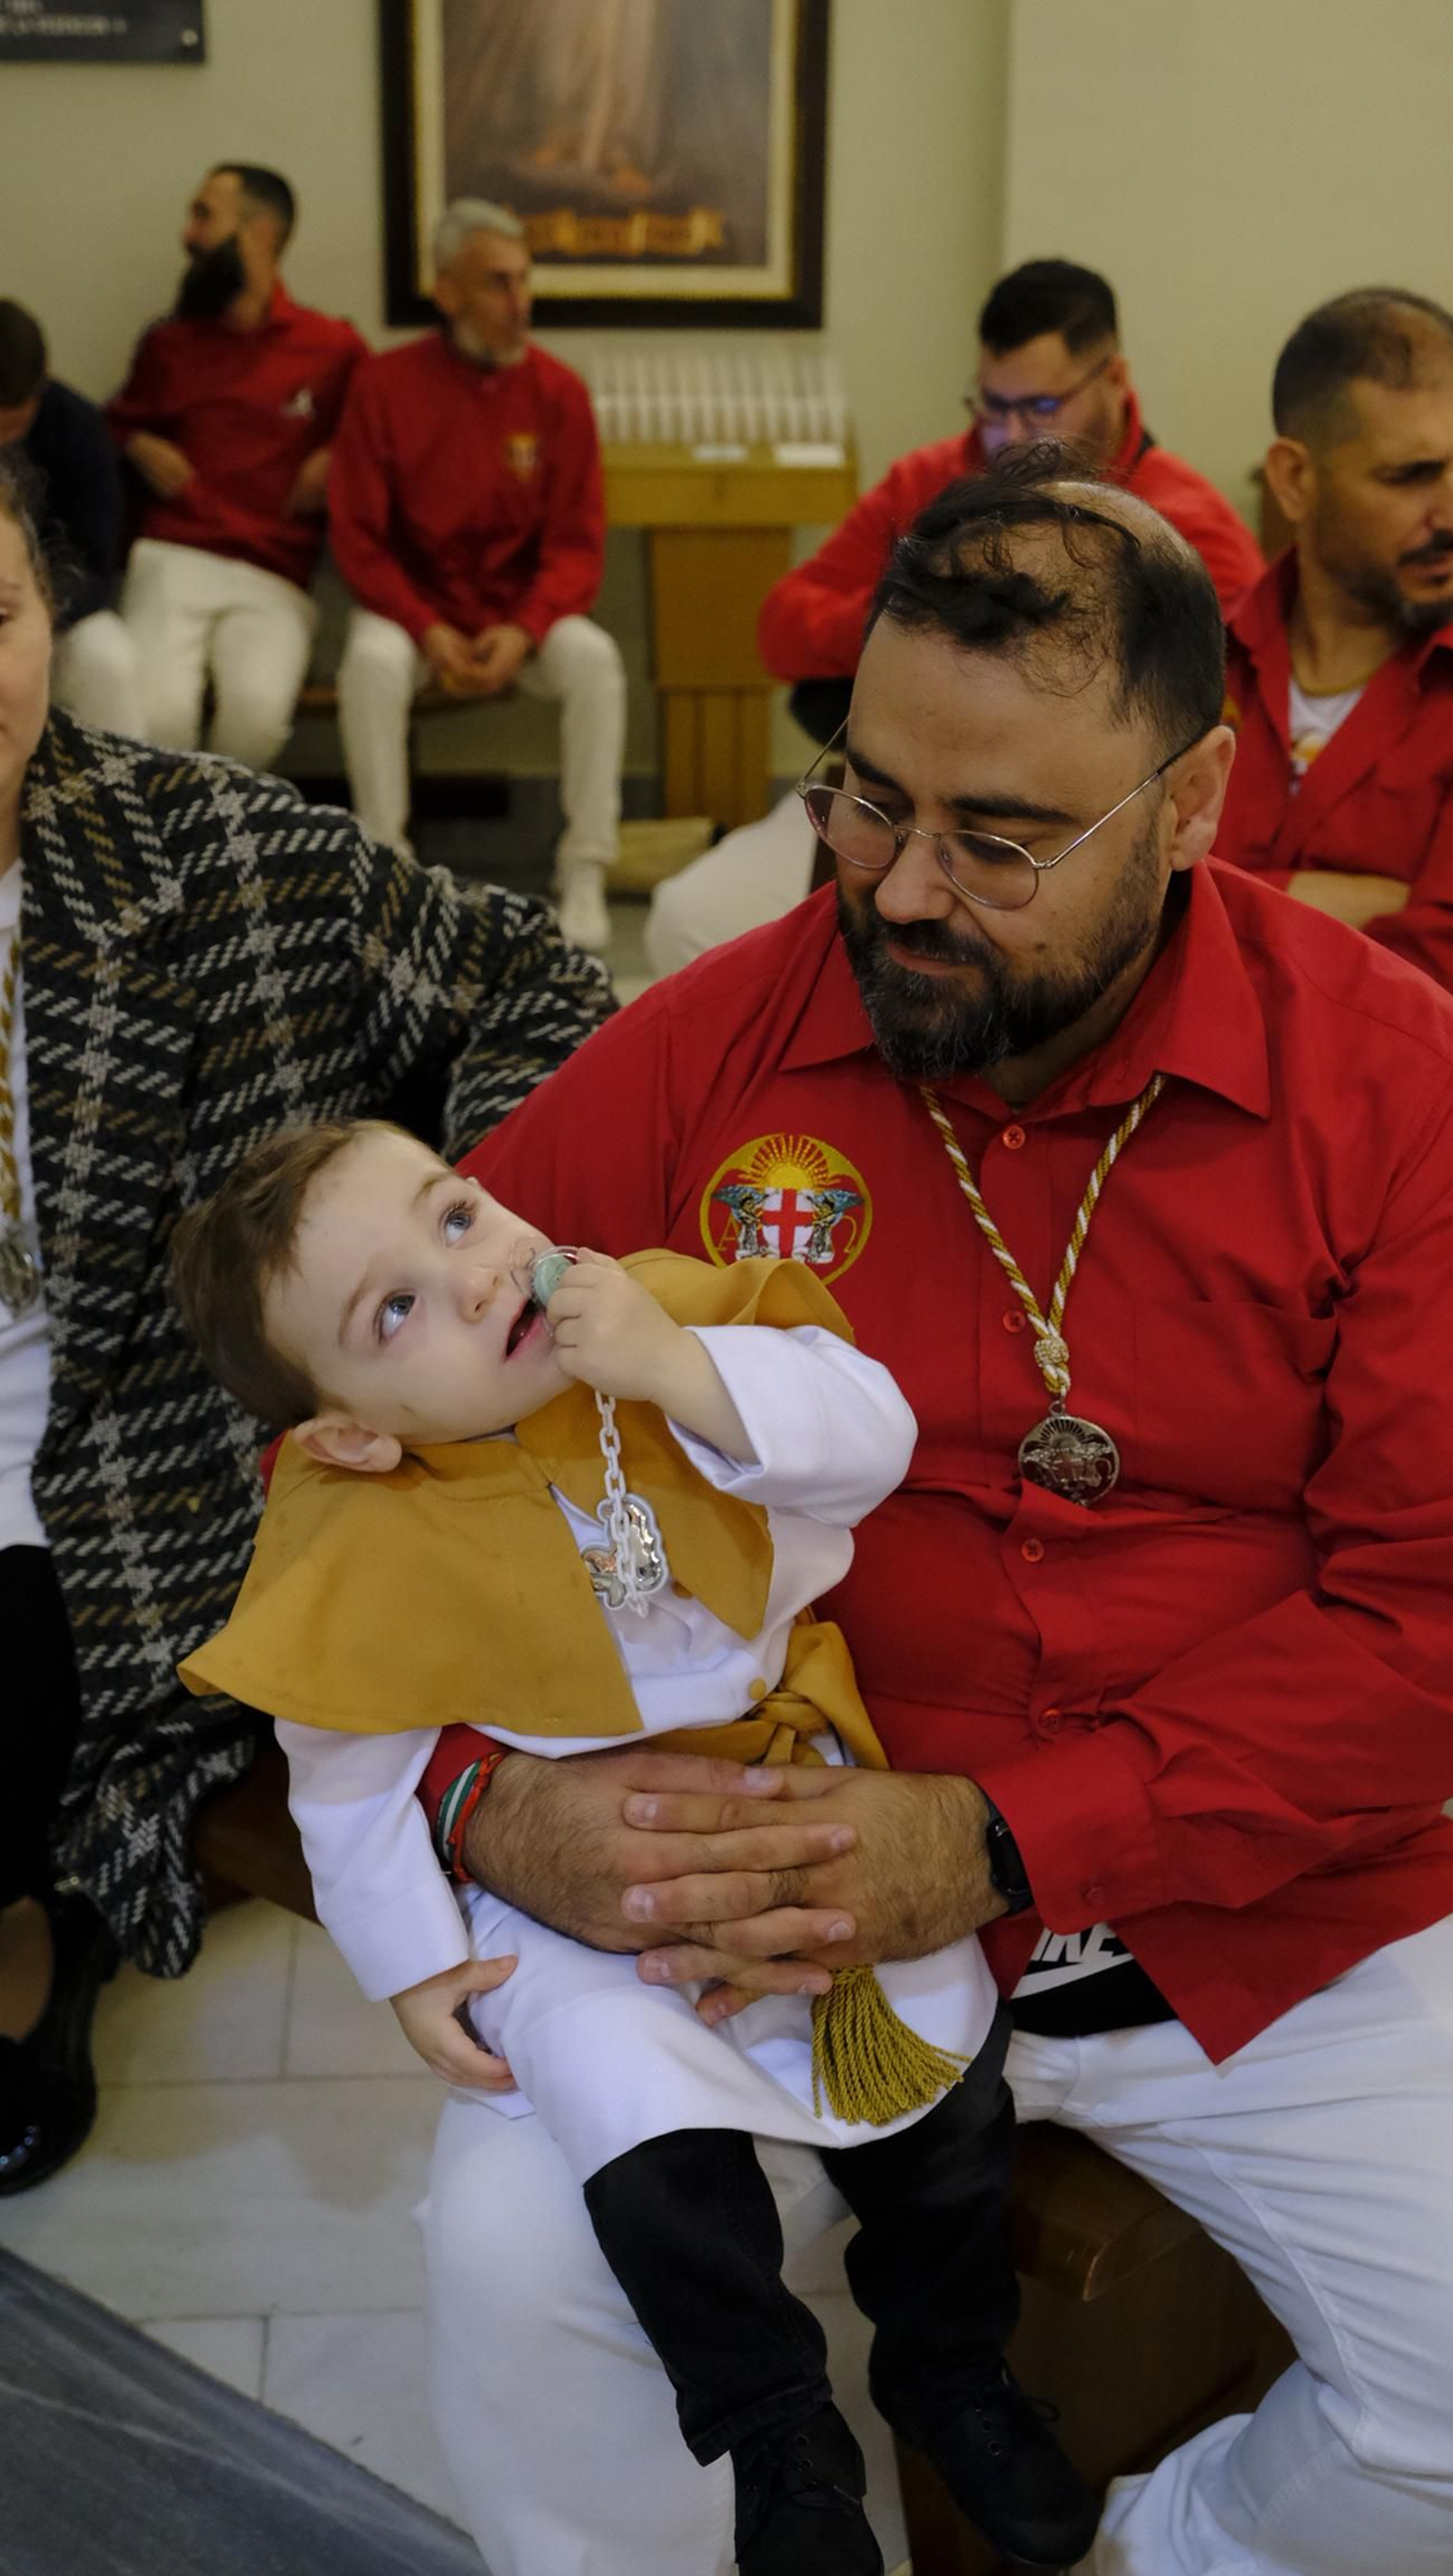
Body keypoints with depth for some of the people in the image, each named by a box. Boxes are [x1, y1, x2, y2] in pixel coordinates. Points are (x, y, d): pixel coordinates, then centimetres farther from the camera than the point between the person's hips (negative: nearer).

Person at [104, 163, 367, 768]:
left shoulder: (333, 347, 9)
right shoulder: (167, 343, 17)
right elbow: (119, 419, 34)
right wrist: (138, 446, 10)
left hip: (274, 581, -1)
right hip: (171, 560, 1)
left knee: (258, 708, -32)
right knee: (157, 713, -28)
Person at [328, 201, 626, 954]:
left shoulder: (557, 392, -2)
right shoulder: (385, 385, -5)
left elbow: (578, 543, -2)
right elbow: (358, 538, -5)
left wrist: (523, 631, -20)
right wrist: (429, 630, -19)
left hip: (523, 609, 1)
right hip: (414, 602, -1)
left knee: (594, 659, -28)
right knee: (372, 662, -32)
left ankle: (585, 877, -18)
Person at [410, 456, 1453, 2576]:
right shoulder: (697, 1054, -4)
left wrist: (1005, 1840, -21)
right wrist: (486, 1802, -19)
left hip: (1277, 1921, 1)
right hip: (771, 1901, 0)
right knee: (517, 2260, -21)